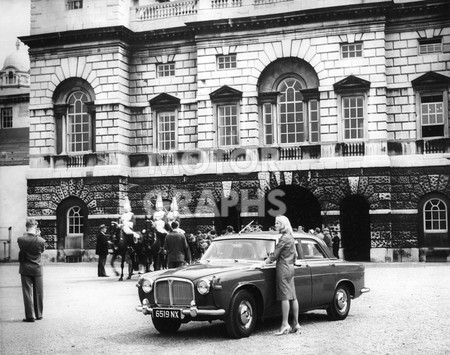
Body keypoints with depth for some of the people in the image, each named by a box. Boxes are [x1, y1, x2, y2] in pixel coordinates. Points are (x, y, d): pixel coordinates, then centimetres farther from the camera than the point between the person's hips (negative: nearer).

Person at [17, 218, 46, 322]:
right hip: (37, 269, 0)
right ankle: (39, 315, 23)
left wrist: (25, 234, 6)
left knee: (27, 293, 6)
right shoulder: (41, 240, -15)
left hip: (25, 269, 0)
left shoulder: (21, 239, -13)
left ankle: (29, 316, 5)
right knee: (38, 293, 13)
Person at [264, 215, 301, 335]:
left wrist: (263, 263, -7)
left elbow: (274, 255, -13)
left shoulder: (284, 238, -13)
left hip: (283, 268, -9)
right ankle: (296, 324, 10)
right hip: (290, 268, 9)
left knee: (285, 296, -8)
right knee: (292, 297, 8)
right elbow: (295, 255, 20)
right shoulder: (291, 238, 14)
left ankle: (285, 324, -8)